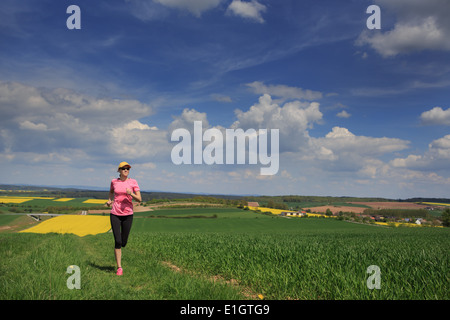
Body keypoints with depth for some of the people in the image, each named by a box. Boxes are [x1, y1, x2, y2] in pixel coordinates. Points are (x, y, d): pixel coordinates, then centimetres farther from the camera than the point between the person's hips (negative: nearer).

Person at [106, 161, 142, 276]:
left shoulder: (133, 182, -3)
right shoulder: (114, 181, 3)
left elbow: (139, 199, -6)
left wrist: (131, 194, -23)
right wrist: (109, 200, 9)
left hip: (128, 214, 0)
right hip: (115, 214, 0)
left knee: (123, 242, 8)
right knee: (117, 241, -8)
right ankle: (119, 267, 1)